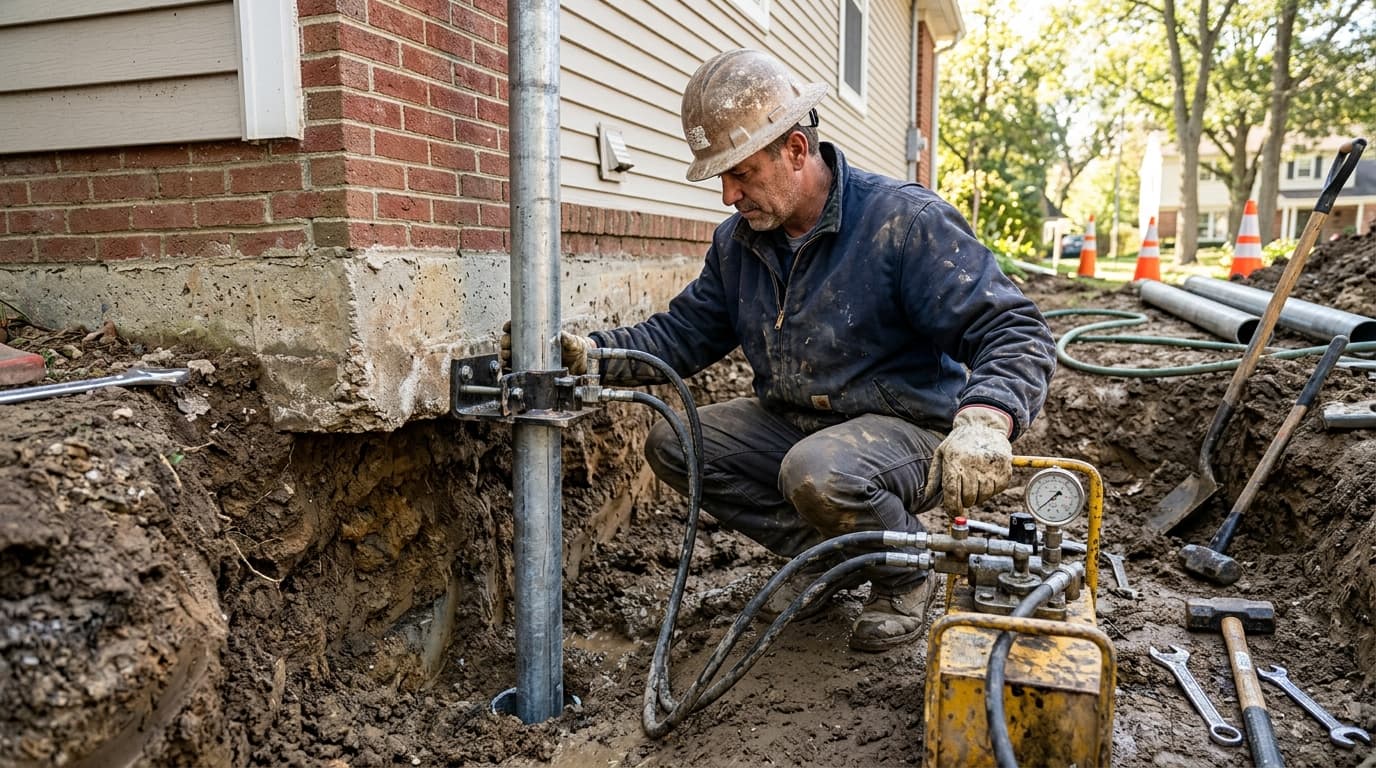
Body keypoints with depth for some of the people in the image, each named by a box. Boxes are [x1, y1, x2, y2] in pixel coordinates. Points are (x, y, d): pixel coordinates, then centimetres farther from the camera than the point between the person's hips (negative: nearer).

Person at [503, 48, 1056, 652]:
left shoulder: (906, 221, -18)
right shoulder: (737, 242, 3)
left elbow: (1015, 332, -23)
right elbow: (681, 334, 8)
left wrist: (984, 422, -44)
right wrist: (587, 352, -11)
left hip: (905, 430, -7)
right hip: (791, 423, 7)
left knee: (818, 472, -37)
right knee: (672, 445, -7)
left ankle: (905, 578, -2)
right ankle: (823, 552, 6)